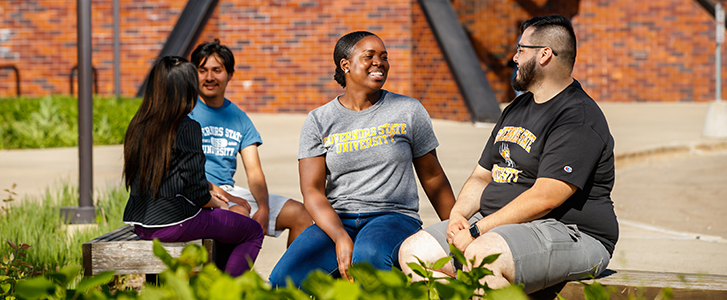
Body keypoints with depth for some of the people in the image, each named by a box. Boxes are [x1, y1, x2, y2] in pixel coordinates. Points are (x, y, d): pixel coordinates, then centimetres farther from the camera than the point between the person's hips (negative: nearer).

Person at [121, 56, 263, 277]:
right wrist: (217, 204, 5)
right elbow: (195, 191, -16)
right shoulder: (187, 128, -16)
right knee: (253, 232, 11)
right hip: (174, 222, -8)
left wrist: (208, 194, 20)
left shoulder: (139, 125, 5)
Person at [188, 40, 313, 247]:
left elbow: (254, 171, 9)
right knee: (239, 212, -37)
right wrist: (221, 193, -20)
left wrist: (263, 208, -11)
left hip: (230, 190, 6)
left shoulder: (239, 118, 17)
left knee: (300, 214, -7)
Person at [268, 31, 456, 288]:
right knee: (283, 280, -27)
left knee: (369, 255, -39)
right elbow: (312, 190, -2)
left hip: (394, 217, -1)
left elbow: (433, 178, 16)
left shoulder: (409, 111, 8)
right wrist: (341, 238, -20)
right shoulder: (318, 121, 6)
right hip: (335, 221, 1)